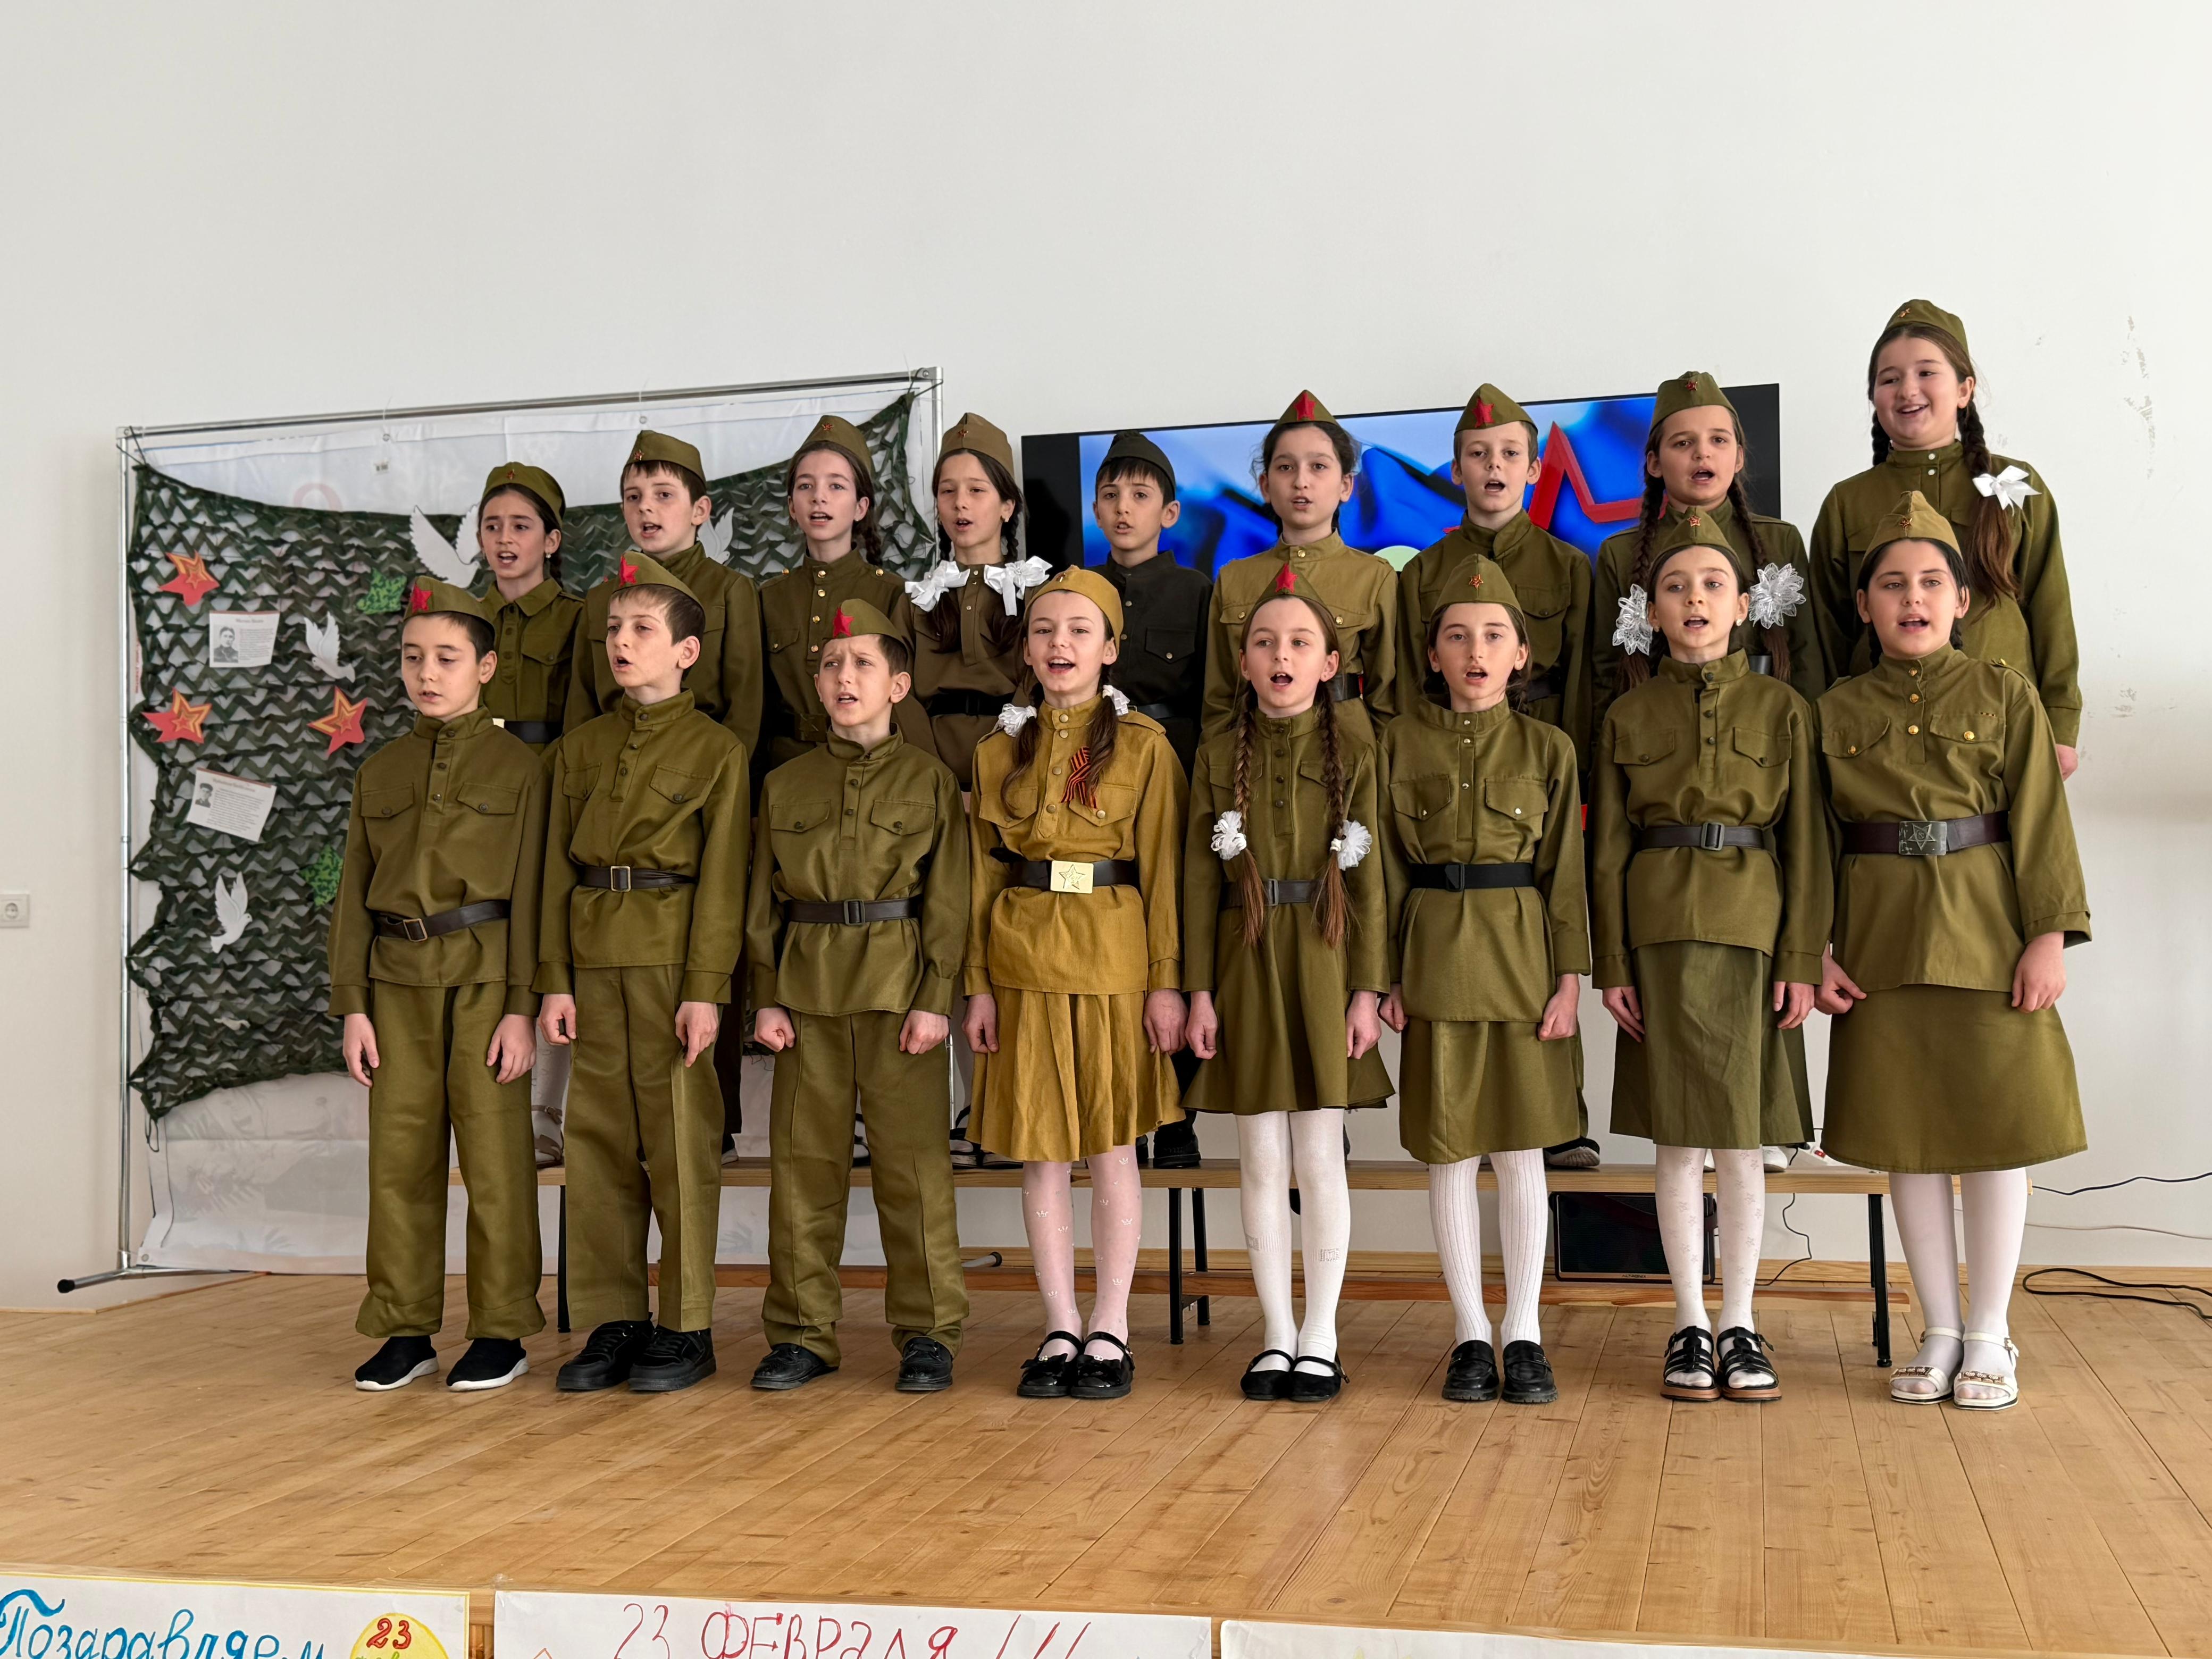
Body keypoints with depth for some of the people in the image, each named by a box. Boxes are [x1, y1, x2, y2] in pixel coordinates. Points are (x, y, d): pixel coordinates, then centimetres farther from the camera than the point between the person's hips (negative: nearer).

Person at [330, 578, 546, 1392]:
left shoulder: (518, 767, -1)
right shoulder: (379, 772, 11)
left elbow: (530, 894, -5)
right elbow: (354, 896, 11)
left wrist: (522, 1009, -10)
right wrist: (352, 1005, 3)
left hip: (484, 980, -4)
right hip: (398, 983, 4)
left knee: (495, 1158, 1)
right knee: (399, 1160, 6)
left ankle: (501, 1332, 11)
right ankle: (405, 1331, 17)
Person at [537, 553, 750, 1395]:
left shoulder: (717, 749, -2)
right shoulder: (579, 747, 11)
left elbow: (721, 878, -7)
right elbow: (558, 868, 10)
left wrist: (707, 988, -13)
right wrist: (555, 980, 3)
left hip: (675, 958, -5)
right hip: (594, 960, 5)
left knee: (680, 1140, 0)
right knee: (599, 1139, 7)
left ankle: (686, 1328, 10)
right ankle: (612, 1322, 17)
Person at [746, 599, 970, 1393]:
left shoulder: (929, 779, 3)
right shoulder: (785, 785, 11)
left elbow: (947, 899, -1)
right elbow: (764, 902, 10)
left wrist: (936, 997, -9)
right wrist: (766, 997, 2)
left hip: (900, 987, -3)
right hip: (808, 988, 3)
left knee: (912, 1159, 0)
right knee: (803, 1160, 6)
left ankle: (927, 1334, 10)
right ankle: (802, 1333, 16)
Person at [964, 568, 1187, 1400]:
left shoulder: (1144, 745, 0)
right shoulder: (999, 749, 8)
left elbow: (1164, 870, -2)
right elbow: (985, 871, 9)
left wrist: (1166, 981, -8)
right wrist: (979, 982, 2)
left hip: (1114, 955, -3)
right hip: (1024, 956, 3)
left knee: (1113, 1145, 4)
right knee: (1039, 1150, 6)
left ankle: (1110, 1330, 14)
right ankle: (1061, 1328, 16)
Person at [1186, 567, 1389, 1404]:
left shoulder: (1353, 749, 0)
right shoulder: (1219, 754, 5)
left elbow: (1369, 879, -1)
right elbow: (1201, 879, 4)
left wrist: (1367, 988, -6)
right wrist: (1199, 989, -1)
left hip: (1324, 960, -2)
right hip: (1247, 962, 2)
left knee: (1320, 1157, 1)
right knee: (1261, 1160, 5)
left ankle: (1320, 1337, 13)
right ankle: (1277, 1334, 16)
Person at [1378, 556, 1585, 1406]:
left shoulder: (1547, 748, 4)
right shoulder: (1400, 741, 3)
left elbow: (1564, 871, 3)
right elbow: (1388, 867, 3)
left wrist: (1569, 977, -5)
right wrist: (1386, 975, -2)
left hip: (1523, 951, 0)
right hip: (1436, 953, 0)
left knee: (1521, 1145, 4)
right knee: (1449, 1149, 4)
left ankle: (1524, 1334, 13)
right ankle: (1471, 1335, 14)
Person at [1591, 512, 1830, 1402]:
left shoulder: (1782, 708, 4)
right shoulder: (1627, 716, 5)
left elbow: (1806, 839, 2)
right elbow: (1609, 848, 5)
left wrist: (1803, 957, -5)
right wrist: (1612, 964, -1)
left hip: (1753, 929, 0)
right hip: (1662, 933, 0)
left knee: (1741, 1140, 4)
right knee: (1677, 1140, 4)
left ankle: (1740, 1323, 16)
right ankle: (1690, 1324, 15)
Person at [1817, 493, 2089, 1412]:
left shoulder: (2005, 696, 1)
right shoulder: (1835, 713, 5)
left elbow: (2041, 822, -2)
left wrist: (2048, 937, -10)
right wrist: (1816, 951, -4)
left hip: (1986, 936, -1)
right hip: (1881, 941, 2)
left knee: (1997, 1132, 3)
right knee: (1906, 1137, 7)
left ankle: (1989, 1336, 16)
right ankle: (1938, 1332, 19)